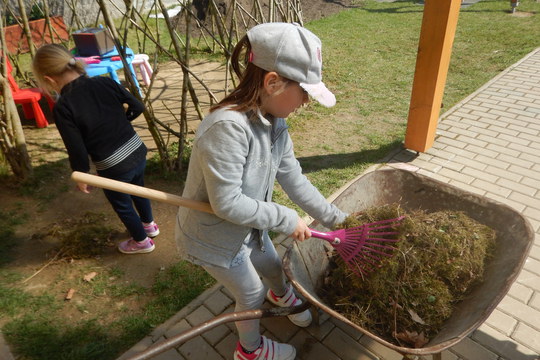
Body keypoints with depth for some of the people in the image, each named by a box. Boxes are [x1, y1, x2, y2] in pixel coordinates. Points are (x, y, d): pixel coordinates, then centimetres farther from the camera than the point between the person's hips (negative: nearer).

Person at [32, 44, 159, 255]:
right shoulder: (105, 82, -6)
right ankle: (149, 224, 54)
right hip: (138, 152, 5)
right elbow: (137, 107, 1)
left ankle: (142, 241, 43)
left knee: (122, 206, 22)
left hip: (114, 168, -5)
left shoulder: (62, 107, -17)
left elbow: (77, 149, -14)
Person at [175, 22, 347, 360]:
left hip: (249, 226, 7)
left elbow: (293, 177, -5)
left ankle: (282, 294, 69)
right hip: (215, 235, -7)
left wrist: (334, 217, -3)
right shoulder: (228, 127, -37)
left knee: (273, 266, 31)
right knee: (251, 292, 16)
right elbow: (227, 204, -34)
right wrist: (287, 219, -23)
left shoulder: (274, 120, -10)